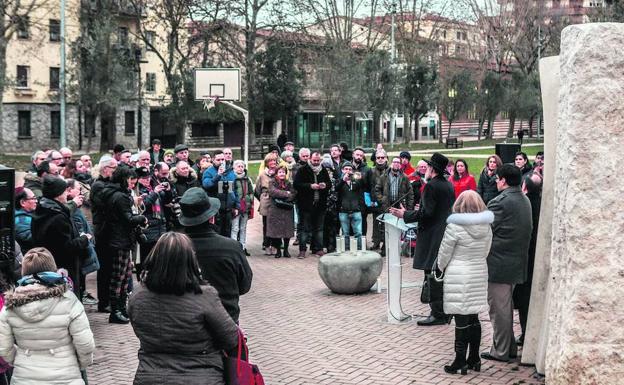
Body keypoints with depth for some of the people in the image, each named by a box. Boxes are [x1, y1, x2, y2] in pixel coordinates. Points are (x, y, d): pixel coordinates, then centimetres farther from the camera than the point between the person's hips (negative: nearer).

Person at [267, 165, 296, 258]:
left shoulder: (289, 184, 12)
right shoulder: (272, 183, 4)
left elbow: (293, 195, -1)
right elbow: (272, 192, -15)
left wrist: (282, 198, -15)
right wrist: (286, 194, -12)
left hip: (287, 210, 2)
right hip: (275, 210, -2)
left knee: (287, 231, 1)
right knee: (276, 231, -2)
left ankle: (286, 250, 13)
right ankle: (278, 250, 9)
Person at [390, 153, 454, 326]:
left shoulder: (431, 186, -16)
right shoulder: (449, 185, 12)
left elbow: (426, 213, -20)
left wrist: (405, 214, -10)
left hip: (433, 237, -9)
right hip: (446, 233, 9)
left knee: (432, 275, -5)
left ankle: (438, 314, -4)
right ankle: (445, 311, 22)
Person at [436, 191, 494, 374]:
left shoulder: (455, 227, -15)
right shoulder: (486, 227, 2)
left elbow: (444, 254, -6)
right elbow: (485, 252, 10)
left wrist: (442, 267, 13)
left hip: (459, 278, -5)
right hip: (479, 275, 5)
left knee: (461, 321, -1)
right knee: (474, 319, 13)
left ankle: (460, 362, 5)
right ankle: (474, 359, 21)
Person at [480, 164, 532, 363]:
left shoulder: (500, 202, -19)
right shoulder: (525, 200, 9)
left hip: (498, 262, -9)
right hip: (516, 262, 9)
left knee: (498, 308, 0)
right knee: (507, 306, 20)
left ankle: (500, 351, 7)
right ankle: (509, 347, 27)